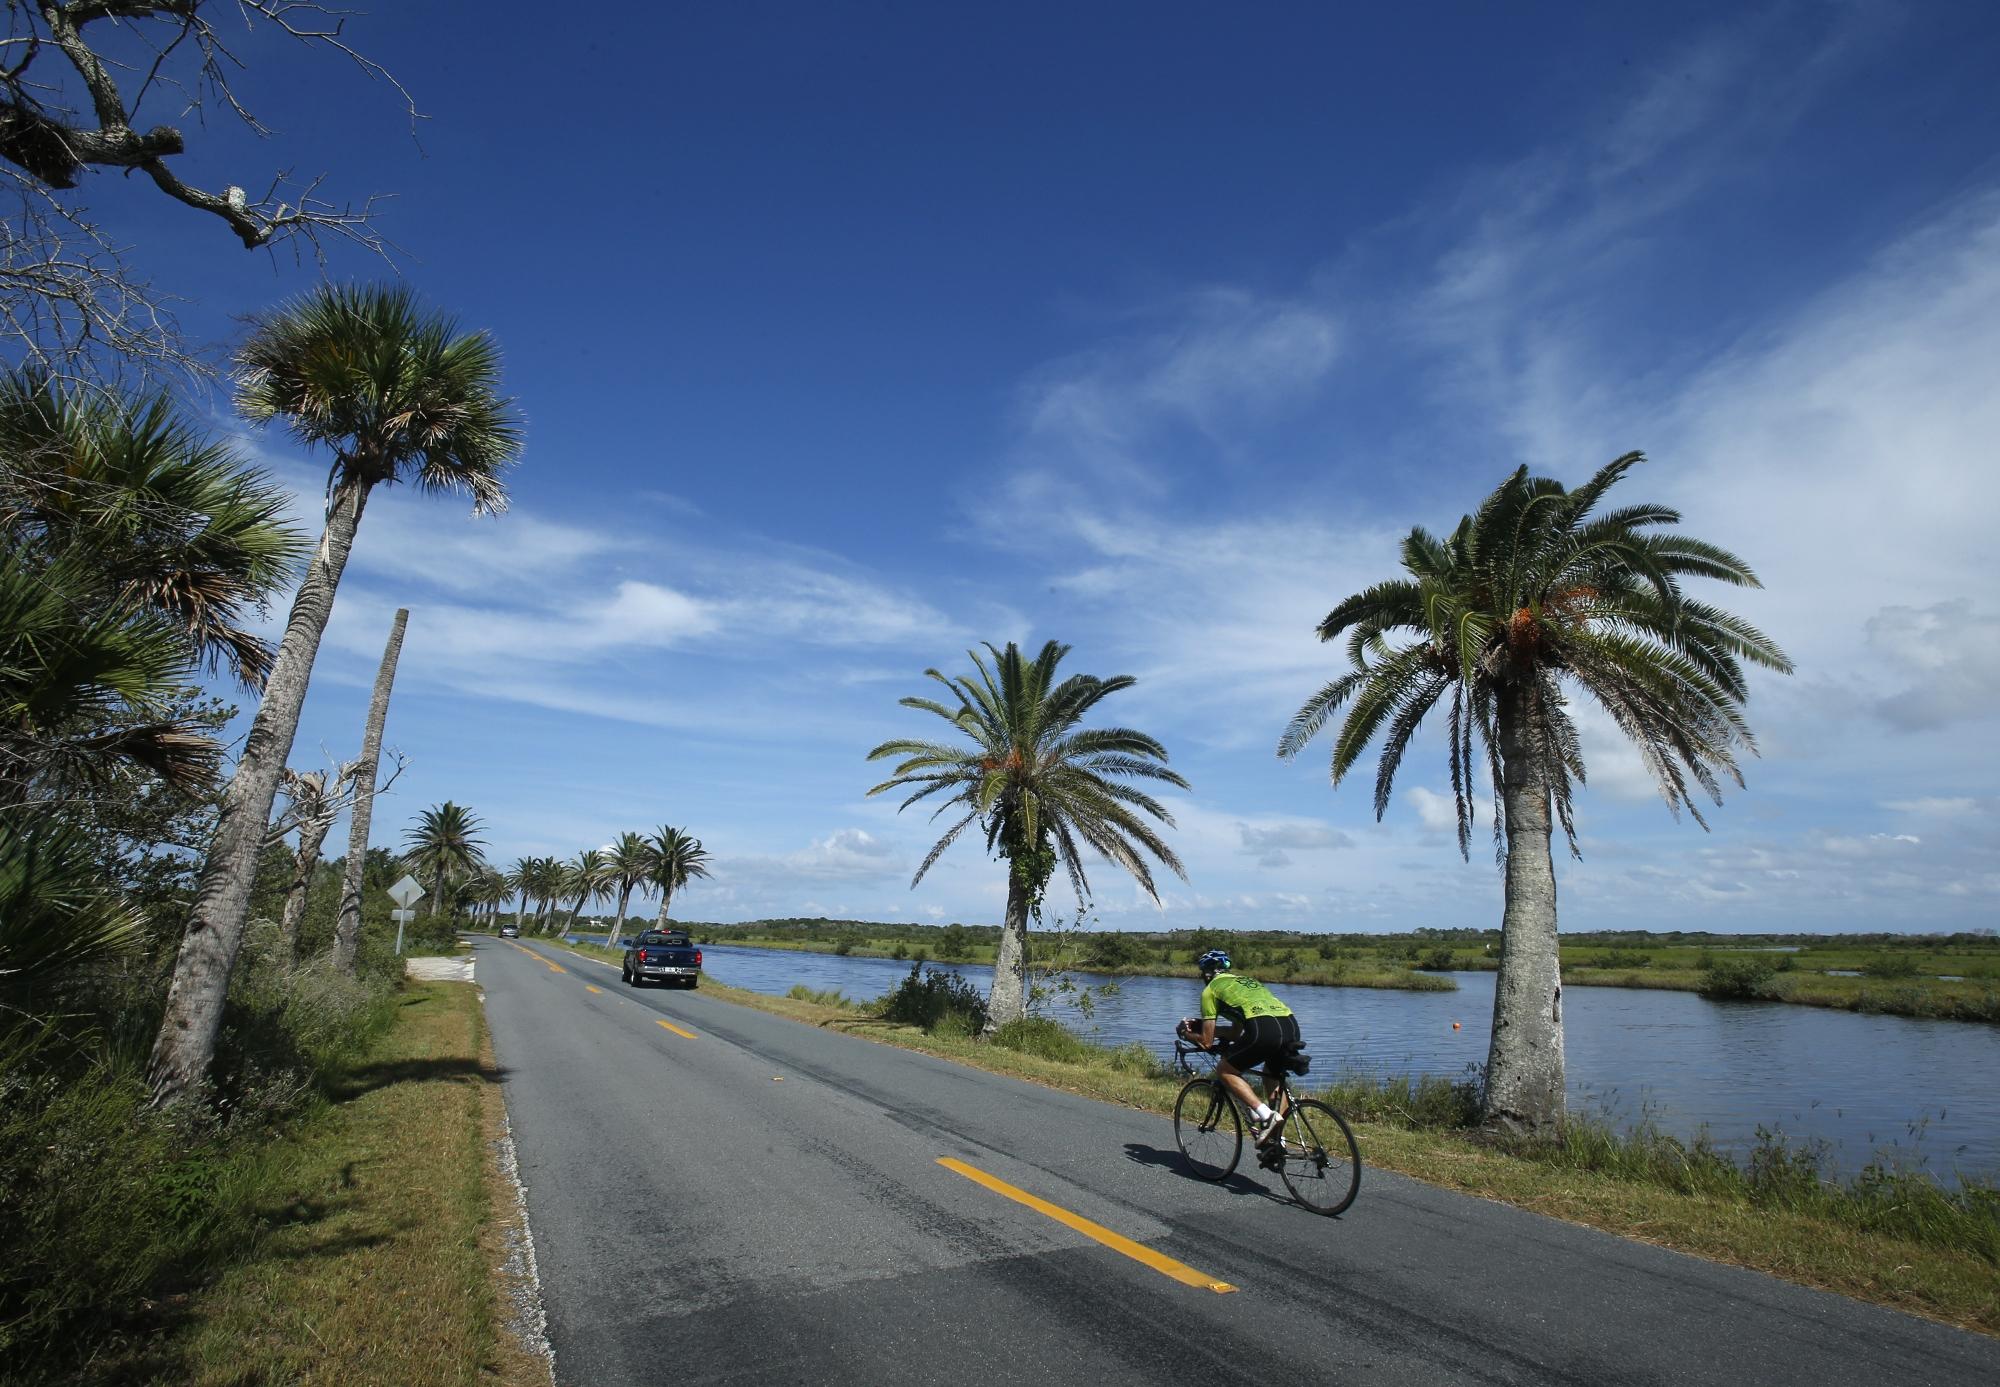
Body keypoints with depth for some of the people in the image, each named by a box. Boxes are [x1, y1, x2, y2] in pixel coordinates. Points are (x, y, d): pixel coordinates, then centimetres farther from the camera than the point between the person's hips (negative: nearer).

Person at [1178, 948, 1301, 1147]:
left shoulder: (1211, 989, 15)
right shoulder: (1245, 980, 36)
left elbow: (1206, 1042, 15)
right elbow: (1237, 1033, 42)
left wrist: (1187, 1033, 35)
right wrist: (1200, 1025, 47)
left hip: (1264, 1030, -7)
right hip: (1292, 1025, 7)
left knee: (1224, 1070, 11)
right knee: (1273, 1077, 30)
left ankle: (1265, 1115, -5)